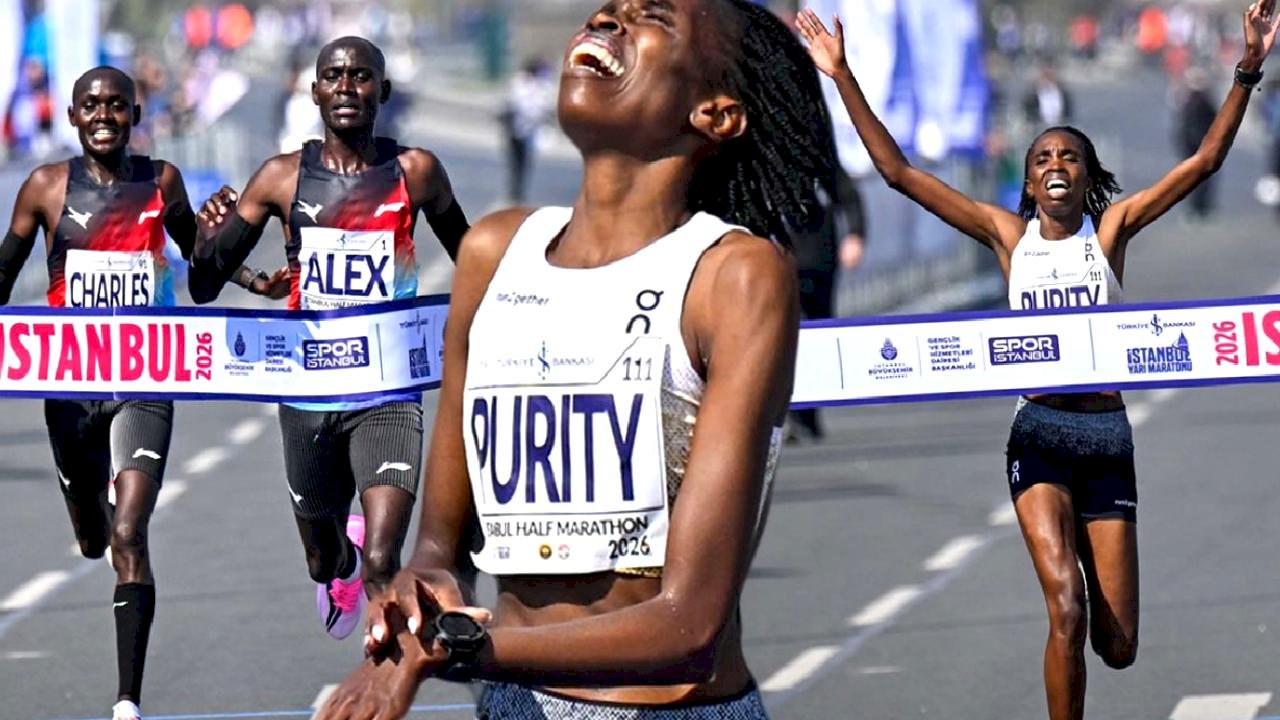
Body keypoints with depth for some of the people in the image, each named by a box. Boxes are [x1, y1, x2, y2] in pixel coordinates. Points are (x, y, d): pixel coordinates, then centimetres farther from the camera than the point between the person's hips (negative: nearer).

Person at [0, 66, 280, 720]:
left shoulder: (161, 181, 2)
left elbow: (196, 246, 20)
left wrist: (256, 282, 4)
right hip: (71, 383, 1)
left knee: (128, 537, -15)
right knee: (92, 539, 17)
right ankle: (99, 519, 60)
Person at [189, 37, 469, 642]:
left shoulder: (415, 172, -4)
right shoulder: (283, 178, -3)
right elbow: (204, 288, 0)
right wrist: (207, 237, -22)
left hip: (389, 393, -2)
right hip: (309, 393, 2)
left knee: (382, 564, -21)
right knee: (324, 563, 23)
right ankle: (342, 560, 59)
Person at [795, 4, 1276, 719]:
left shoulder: (1111, 228, 5)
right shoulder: (1008, 233, 6)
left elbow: (1207, 159, -3)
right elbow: (898, 170, 4)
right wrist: (843, 77, 0)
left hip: (1108, 437, 1)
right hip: (1039, 433, -1)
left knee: (1117, 646, 3)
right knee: (1067, 613, -20)